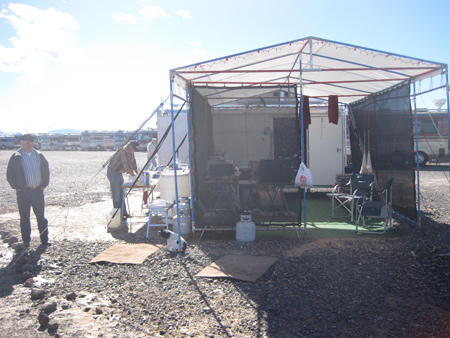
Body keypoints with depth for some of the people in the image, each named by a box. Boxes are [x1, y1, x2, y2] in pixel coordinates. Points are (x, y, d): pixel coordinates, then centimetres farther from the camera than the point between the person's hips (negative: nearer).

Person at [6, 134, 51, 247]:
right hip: (23, 192, -2)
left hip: (38, 191, 2)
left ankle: (44, 239, 15)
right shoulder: (16, 157, -1)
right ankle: (26, 241, 17)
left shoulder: (39, 156, 8)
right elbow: (9, 174, 2)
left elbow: (46, 170, 17)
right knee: (24, 217, 6)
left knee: (41, 216, 7)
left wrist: (44, 184, 8)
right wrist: (16, 187, -5)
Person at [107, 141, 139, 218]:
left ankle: (123, 212, 22)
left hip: (119, 174, 9)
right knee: (116, 195, -5)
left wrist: (137, 174, 2)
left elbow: (133, 165, 12)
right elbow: (128, 167, -31)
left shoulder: (131, 153, 4)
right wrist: (134, 176, -28)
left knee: (121, 194, 14)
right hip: (113, 173, -9)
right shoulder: (124, 152, -25)